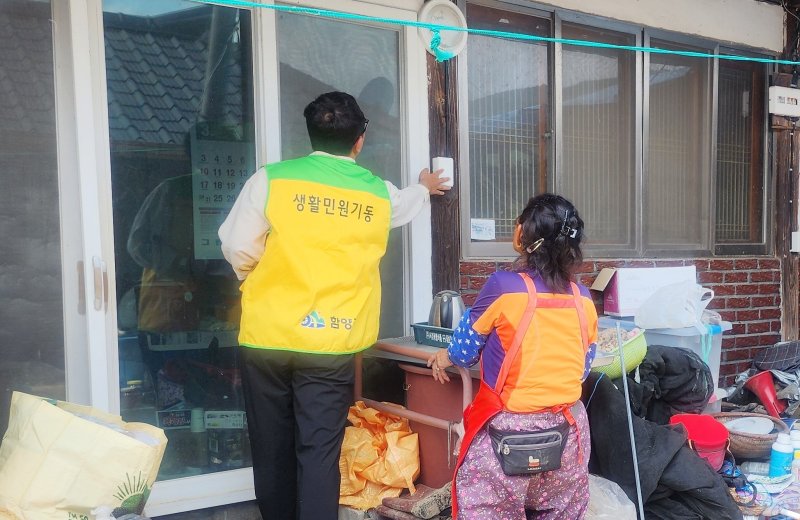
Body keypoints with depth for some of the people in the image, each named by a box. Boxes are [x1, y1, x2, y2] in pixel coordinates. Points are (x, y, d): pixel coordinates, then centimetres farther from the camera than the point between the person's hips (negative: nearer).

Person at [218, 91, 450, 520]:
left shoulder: (270, 179, -4)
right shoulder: (380, 193, 5)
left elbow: (238, 249, -5)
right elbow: (405, 204, 29)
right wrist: (425, 188, 52)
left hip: (267, 336, 0)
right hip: (332, 344, 0)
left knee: (272, 450, 15)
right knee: (319, 453, 5)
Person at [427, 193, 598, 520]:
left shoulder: (504, 286, -15)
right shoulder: (584, 299, -1)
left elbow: (464, 350, -1)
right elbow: (582, 369, 11)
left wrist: (446, 358, 21)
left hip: (510, 434, -5)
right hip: (568, 432, 5)